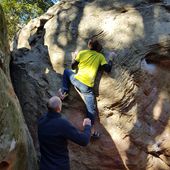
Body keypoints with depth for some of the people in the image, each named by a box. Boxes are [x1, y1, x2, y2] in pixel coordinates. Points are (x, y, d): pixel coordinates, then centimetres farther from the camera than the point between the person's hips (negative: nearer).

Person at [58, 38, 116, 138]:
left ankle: (64, 92, 22)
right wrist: (111, 58, 15)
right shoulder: (100, 56, 7)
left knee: (66, 71, 33)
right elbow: (108, 69, 1)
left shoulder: (82, 53, 10)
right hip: (87, 87, -1)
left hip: (76, 80, 1)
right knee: (91, 109, 9)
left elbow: (73, 66, 14)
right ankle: (91, 129, 8)